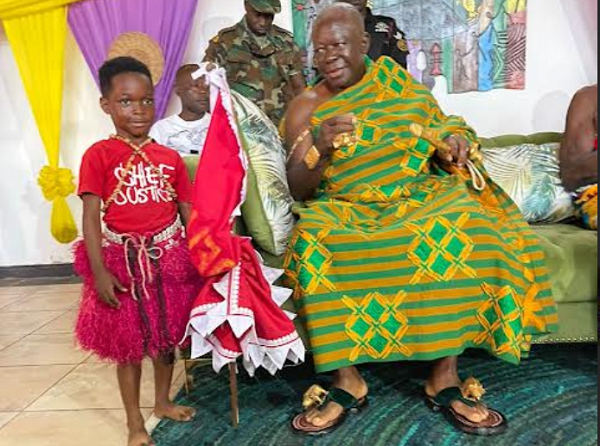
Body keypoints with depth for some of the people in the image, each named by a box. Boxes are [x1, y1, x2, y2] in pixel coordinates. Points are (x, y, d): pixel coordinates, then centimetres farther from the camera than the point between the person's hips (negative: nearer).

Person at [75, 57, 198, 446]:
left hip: (169, 257, 4)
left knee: (167, 337, 17)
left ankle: (163, 402, 41)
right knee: (129, 345, 10)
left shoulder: (170, 157, 4)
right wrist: (99, 272, -16)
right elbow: (91, 217, -10)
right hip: (123, 260, -3)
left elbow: (188, 210, 6)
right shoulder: (99, 155, -7)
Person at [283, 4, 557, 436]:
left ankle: (446, 376, -20)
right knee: (313, 241, -34)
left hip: (420, 195, 2)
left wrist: (455, 142, -7)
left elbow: (443, 128, 17)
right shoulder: (306, 107, 5)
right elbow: (299, 189, -2)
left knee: (463, 224, -31)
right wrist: (321, 147, -21)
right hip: (346, 211, -1)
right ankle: (347, 381, -20)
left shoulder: (399, 81, 10)